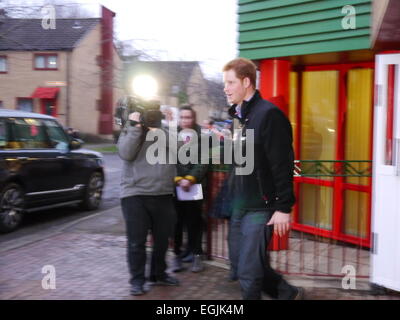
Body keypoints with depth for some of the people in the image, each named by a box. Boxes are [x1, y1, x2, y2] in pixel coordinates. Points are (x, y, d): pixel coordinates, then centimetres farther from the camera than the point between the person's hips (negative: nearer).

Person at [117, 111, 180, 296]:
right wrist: (135, 127, -15)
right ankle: (137, 280, 14)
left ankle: (158, 274, 31)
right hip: (135, 194, -3)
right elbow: (126, 154, -14)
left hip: (163, 195, 4)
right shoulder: (130, 130, 3)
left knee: (162, 239, 14)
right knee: (136, 241, 1)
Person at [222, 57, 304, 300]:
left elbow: (282, 164, -17)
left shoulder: (269, 114, -13)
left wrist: (284, 208, -18)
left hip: (261, 208, -9)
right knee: (240, 268, 15)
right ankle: (287, 293, 34)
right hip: (239, 207, 9)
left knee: (249, 273, -4)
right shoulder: (239, 116, 12)